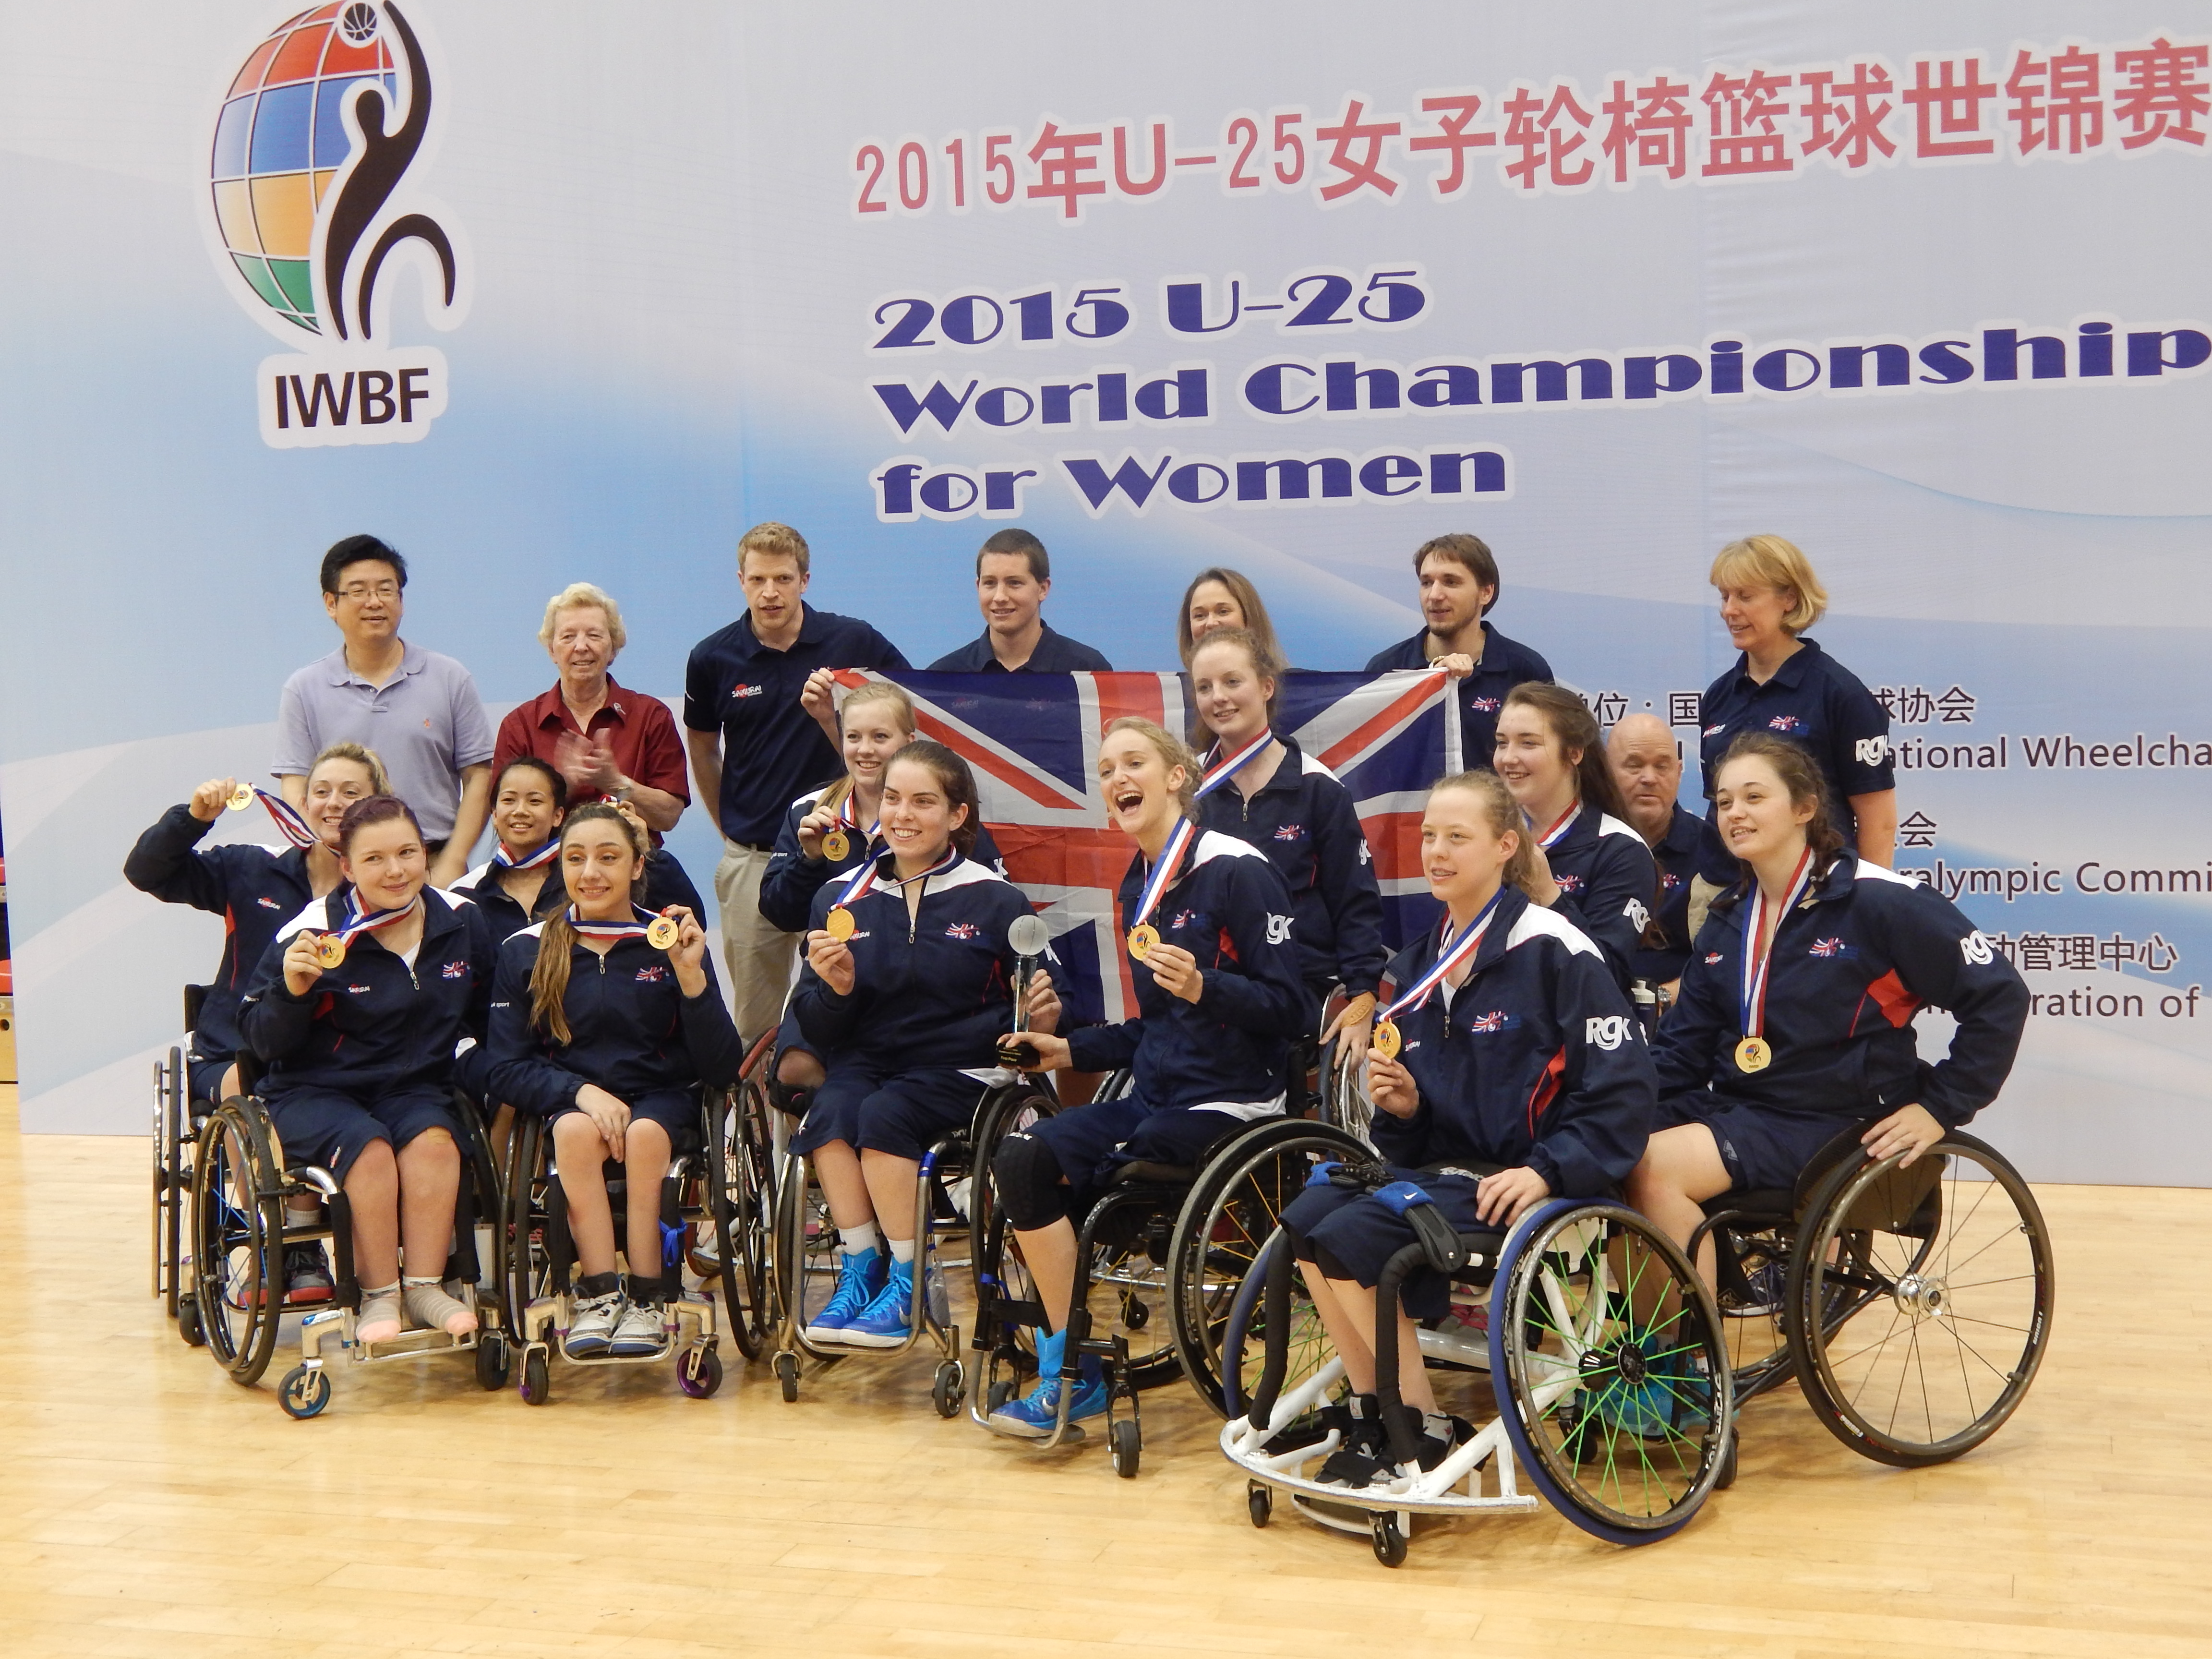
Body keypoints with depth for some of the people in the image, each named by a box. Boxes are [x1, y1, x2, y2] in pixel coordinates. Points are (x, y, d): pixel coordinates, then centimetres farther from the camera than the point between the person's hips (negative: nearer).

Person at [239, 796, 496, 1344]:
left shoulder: (462, 923, 1)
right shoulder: (313, 933, -12)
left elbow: (487, 1020, 16)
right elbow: (264, 1043, -9)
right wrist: (292, 990, -27)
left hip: (416, 1090, 3)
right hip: (316, 1092, -3)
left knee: (433, 1140, -29)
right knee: (370, 1147, -32)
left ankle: (423, 1287, -20)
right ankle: (379, 1295, -20)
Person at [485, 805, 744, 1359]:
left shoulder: (669, 943, -1)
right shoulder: (526, 952, 2)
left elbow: (723, 1071, -6)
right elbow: (506, 1068, -2)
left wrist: (691, 977, -20)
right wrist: (581, 1091, -19)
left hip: (663, 1101, 0)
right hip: (566, 1101, 1)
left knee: (646, 1133, -33)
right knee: (576, 1130, -33)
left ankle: (645, 1301, -23)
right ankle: (599, 1297, -27)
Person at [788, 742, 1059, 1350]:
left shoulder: (995, 901, -1)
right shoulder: (842, 899, 8)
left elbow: (1031, 1010, 5)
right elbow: (818, 1032, 8)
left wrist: (1041, 1021, -19)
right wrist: (835, 989, -14)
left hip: (961, 1071, -3)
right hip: (868, 1062, 3)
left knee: (883, 1115, -30)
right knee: (830, 1111, -29)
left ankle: (906, 1288, -15)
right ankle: (858, 1274, -15)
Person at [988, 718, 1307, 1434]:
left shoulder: (1236, 871, -11)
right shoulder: (1140, 887, 14)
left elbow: (1288, 1010, -15)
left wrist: (1203, 987, -29)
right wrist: (1073, 1050, 15)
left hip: (1227, 1105, -7)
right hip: (1155, 1097, 7)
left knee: (1071, 1199, -21)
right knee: (1020, 1158, -16)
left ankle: (1075, 1374, 1)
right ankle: (1067, 1360, -9)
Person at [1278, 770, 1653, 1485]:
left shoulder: (1551, 950, -9)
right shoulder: (1417, 964, 14)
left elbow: (1624, 1089, -13)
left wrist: (1545, 1170, -22)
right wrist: (1401, 1108, -2)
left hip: (1516, 1179, -7)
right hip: (1440, 1166, 7)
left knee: (1351, 1236, -24)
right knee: (1306, 1217, -17)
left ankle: (1422, 1429, -8)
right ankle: (1369, 1415, -5)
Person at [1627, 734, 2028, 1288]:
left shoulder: (1877, 900, -9)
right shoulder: (1727, 920, 13)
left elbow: (2000, 997, -8)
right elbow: (1685, 1045, 12)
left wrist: (1941, 1106, -9)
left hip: (1835, 1127, -7)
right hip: (1736, 1108, 7)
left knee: (1655, 1170, -28)